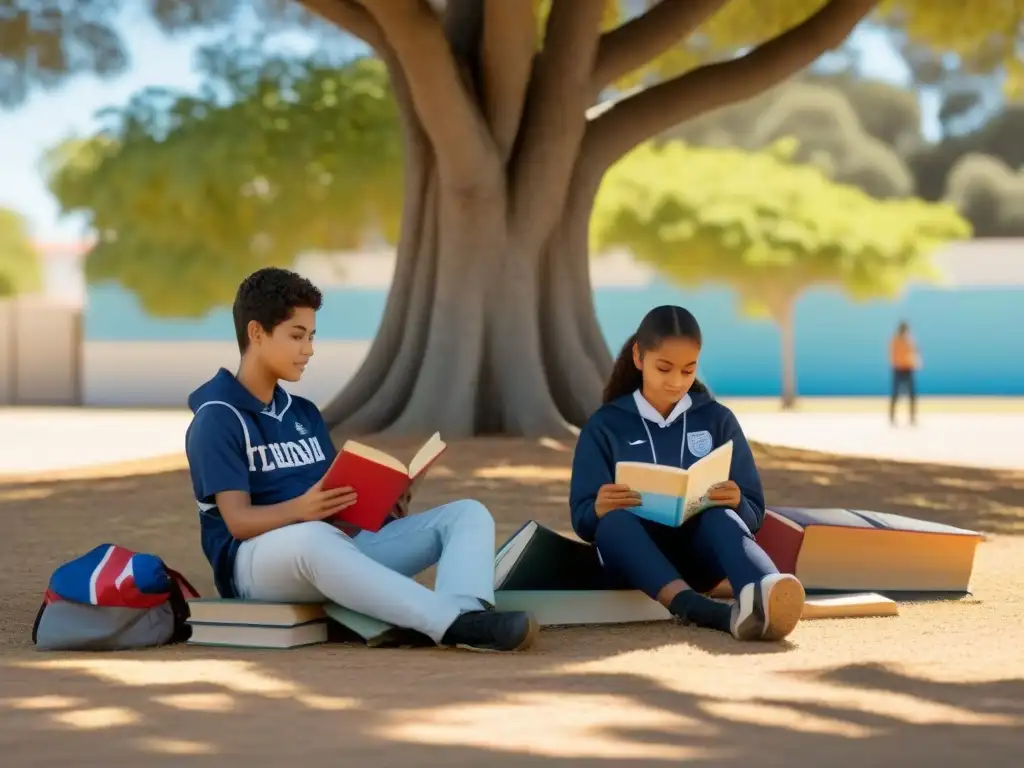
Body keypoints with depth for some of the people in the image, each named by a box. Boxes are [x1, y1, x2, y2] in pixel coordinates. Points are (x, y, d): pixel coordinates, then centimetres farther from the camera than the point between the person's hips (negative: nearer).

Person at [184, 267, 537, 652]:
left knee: (467, 513, -7)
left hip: (341, 544, 8)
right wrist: (299, 510, -33)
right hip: (258, 558, -8)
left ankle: (468, 615, -42)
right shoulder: (217, 419, -3)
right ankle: (453, 624, -53)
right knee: (311, 537, -44)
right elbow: (238, 520, -14)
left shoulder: (304, 413, 21)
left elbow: (337, 498, 17)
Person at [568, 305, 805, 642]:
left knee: (722, 518, -33)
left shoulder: (718, 419, 11)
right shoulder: (604, 426, 7)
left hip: (699, 554, 1)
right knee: (614, 521, -35)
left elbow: (753, 513, 7)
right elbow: (583, 519, 2)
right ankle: (703, 610, -63)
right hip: (634, 555, -1)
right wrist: (600, 510, -23)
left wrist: (735, 504, -17)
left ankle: (764, 596, -68)